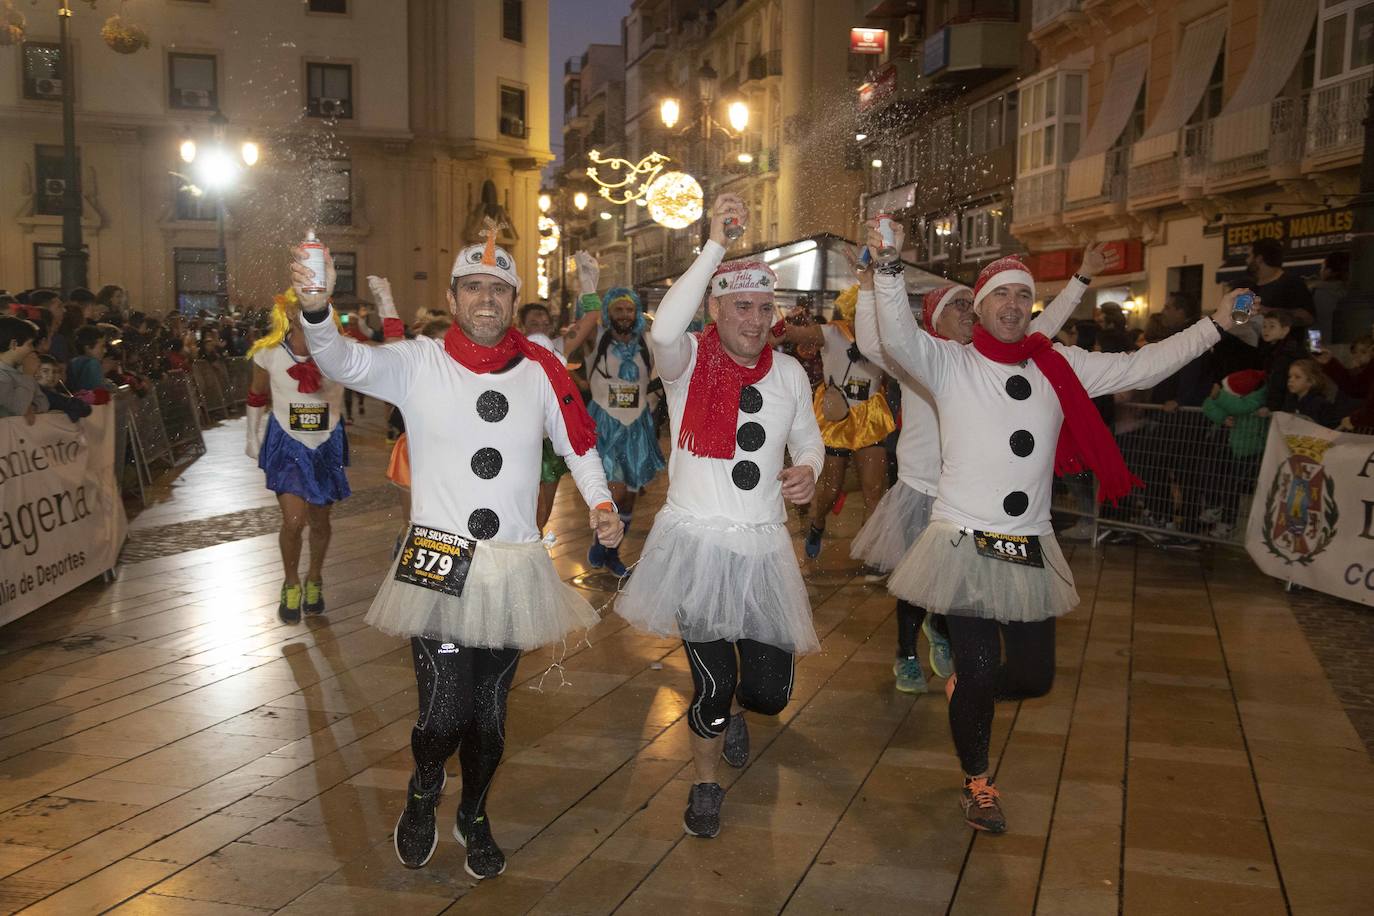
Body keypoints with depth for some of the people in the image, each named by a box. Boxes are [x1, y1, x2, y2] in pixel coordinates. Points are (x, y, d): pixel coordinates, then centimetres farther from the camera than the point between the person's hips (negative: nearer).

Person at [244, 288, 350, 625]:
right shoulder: (268, 352, -12)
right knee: (294, 520, -12)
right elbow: (257, 396, 7)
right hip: (286, 443, 0)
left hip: (326, 445, 1)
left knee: (319, 521, 13)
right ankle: (291, 584, 16)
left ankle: (314, 581, 40)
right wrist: (253, 437, 15)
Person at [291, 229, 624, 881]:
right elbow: (345, 363, -22)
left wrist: (600, 501, 1)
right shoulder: (419, 363, -5)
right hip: (438, 565, -2)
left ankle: (474, 815, 41)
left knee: (489, 712, 14)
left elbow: (578, 442, 14)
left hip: (514, 569, 3)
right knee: (444, 713, -9)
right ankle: (423, 793, 27)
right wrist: (316, 309, -40)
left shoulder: (540, 370, 1)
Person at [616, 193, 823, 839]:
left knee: (771, 691, 6)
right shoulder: (689, 362, -7)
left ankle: (729, 707, 46)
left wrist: (808, 470, -4)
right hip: (696, 542, -4)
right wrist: (716, 245, -32)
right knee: (712, 683, -3)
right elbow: (664, 329, -31)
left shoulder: (788, 372, 6)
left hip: (764, 547, 4)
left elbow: (808, 438, 20)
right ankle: (706, 784, 28)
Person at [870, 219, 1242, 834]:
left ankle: (963, 690, 43)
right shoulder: (951, 364, -5)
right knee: (979, 668, 0)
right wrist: (888, 265, -37)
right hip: (965, 545, -4)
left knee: (1033, 677, 9)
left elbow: (1139, 367, 12)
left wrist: (1215, 324, 10)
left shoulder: (1060, 368, 6)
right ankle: (977, 781, 27)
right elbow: (899, 338, -23)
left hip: (1030, 551, 4)